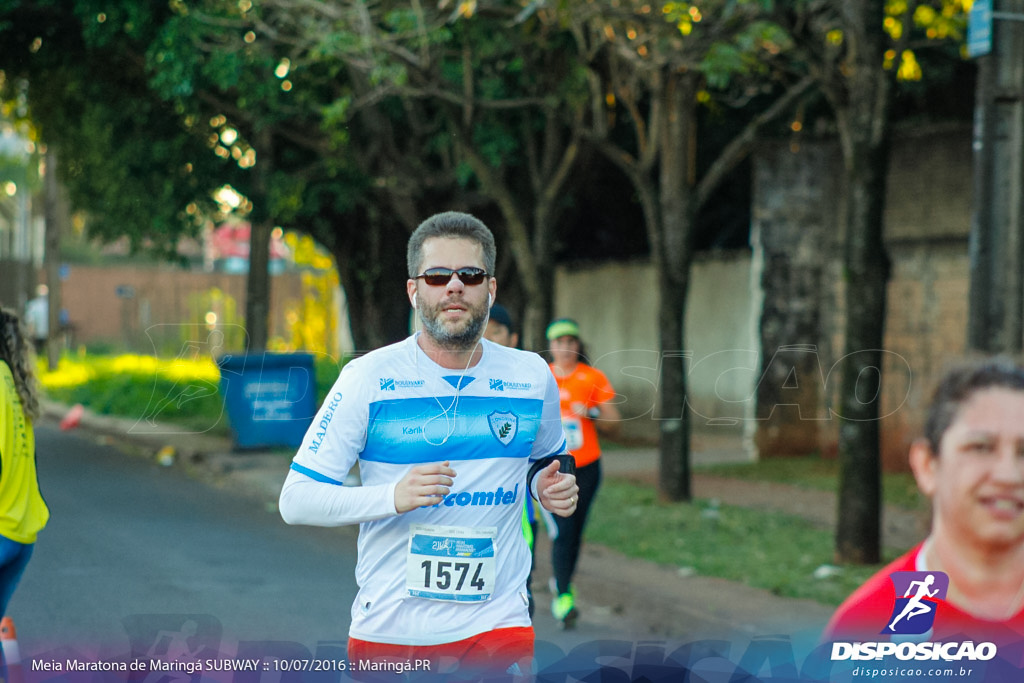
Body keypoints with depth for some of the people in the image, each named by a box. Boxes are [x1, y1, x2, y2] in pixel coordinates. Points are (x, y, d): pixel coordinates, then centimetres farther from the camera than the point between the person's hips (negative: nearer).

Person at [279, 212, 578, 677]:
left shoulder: (531, 376, 4)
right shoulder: (368, 378, -6)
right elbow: (295, 500, -8)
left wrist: (549, 485, -1)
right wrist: (393, 496, -23)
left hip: (497, 623, 2)